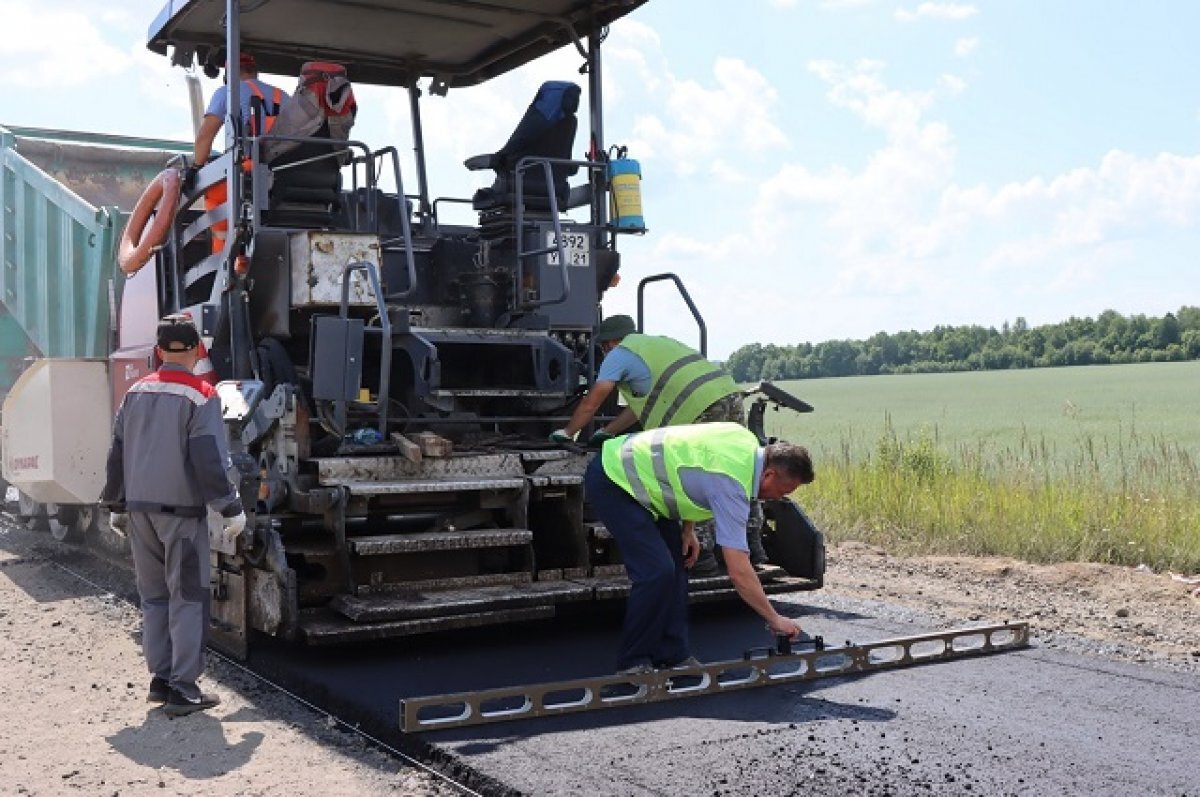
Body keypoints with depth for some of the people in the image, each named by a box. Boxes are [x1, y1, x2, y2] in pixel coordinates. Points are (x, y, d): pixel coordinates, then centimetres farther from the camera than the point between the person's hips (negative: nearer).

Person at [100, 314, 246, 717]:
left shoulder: (137, 392, 8)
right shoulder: (201, 396, -11)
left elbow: (117, 453, 13)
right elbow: (210, 461, -15)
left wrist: (116, 506, 22)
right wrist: (231, 510, -6)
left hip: (139, 509, 6)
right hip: (181, 509, -6)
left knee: (153, 595, 14)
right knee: (187, 597, 0)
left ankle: (161, 678, 18)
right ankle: (183, 688, -2)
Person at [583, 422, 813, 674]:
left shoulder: (747, 442, -1)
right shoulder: (732, 484, -26)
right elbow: (739, 572, -24)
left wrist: (687, 529, 8)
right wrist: (775, 619, -15)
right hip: (611, 481, -10)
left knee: (677, 563, 8)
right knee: (657, 571, -17)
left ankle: (671, 655, 14)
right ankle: (633, 663, -3)